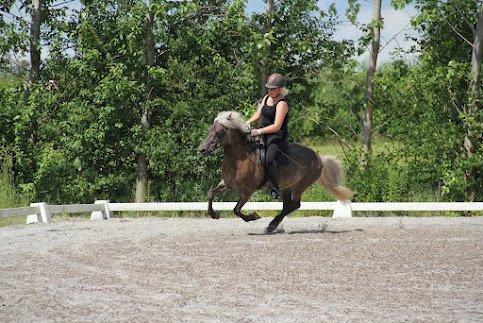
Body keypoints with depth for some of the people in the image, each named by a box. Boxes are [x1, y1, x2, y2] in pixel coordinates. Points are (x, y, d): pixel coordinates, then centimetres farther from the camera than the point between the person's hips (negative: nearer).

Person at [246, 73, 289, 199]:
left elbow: (276, 126, -24)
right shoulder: (266, 98, 8)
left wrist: (258, 131, -25)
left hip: (277, 137, -9)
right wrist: (248, 122, -1)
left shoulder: (282, 104, -18)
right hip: (264, 135, 9)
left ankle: (274, 187, -18)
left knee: (269, 160, -30)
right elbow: (258, 114, 17)